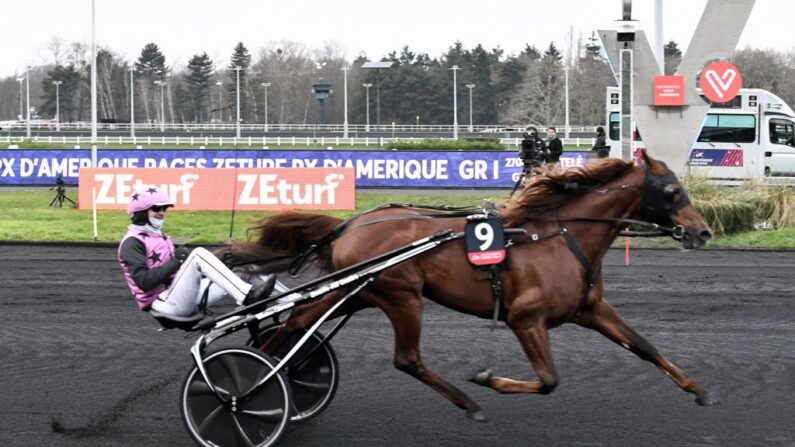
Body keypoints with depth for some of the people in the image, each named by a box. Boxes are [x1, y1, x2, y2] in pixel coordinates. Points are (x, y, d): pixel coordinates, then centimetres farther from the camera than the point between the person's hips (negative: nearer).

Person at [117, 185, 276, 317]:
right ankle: (248, 296, -34)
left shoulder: (159, 237, 25)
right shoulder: (132, 242, -6)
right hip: (164, 303, -10)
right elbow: (144, 282, -19)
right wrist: (176, 261, -19)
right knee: (199, 254, -24)